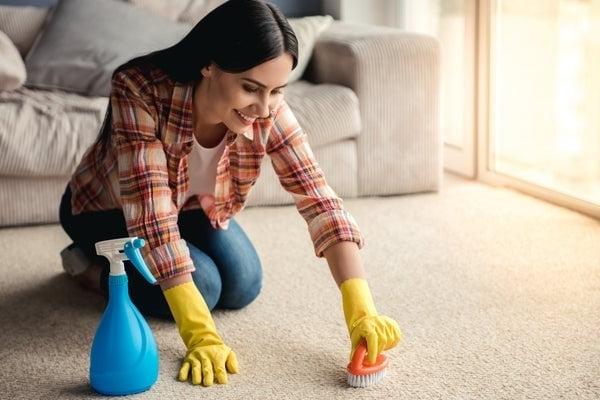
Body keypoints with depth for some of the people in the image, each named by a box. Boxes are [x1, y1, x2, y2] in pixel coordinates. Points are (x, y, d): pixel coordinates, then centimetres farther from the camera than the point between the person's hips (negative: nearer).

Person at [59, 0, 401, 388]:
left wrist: (360, 308, -43)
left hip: (190, 206, 5)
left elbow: (318, 198, -31)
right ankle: (91, 265, 4)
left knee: (243, 287, -5)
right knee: (202, 285, -22)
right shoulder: (141, 91, -40)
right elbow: (151, 214, -43)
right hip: (108, 208, -4)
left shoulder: (268, 110, -28)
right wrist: (200, 334, -48)